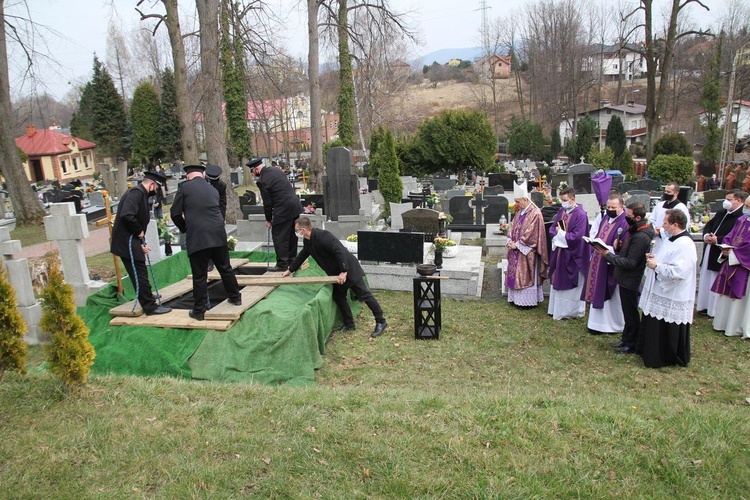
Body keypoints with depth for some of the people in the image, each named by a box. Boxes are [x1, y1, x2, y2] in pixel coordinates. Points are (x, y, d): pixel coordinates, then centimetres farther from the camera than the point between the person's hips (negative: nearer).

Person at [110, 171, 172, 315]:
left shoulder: (140, 193, 15)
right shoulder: (136, 192, -16)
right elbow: (126, 215, -30)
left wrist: (141, 242, 13)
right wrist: (139, 232, -16)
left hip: (131, 241, 10)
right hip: (127, 242, -10)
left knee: (139, 275, 20)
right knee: (140, 274, -4)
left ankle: (146, 298, 33)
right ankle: (150, 306, 2)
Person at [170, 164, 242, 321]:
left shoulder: (184, 187, 1)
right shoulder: (212, 189, 16)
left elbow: (175, 213, -1)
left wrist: (184, 229, 17)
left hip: (197, 237, -4)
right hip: (218, 234, 4)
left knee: (199, 276, 3)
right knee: (225, 268, 19)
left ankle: (199, 311, 11)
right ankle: (235, 297, 33)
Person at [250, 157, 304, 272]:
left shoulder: (262, 180, -12)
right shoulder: (276, 170, 10)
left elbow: (267, 203, -8)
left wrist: (268, 220, 4)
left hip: (283, 209, -8)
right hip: (295, 205, 8)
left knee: (279, 236, 3)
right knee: (291, 235, 17)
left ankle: (282, 264, 5)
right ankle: (291, 260, 28)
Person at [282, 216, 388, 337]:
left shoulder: (322, 236, -26)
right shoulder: (307, 241, 5)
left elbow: (339, 251, -30)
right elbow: (302, 256, 22)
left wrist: (344, 272, -29)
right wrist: (290, 270, 27)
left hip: (348, 268, -10)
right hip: (336, 273, 10)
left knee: (364, 295, -4)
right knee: (338, 296, 13)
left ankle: (381, 322, 2)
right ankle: (349, 324, 26)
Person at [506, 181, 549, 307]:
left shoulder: (535, 213, -16)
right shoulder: (519, 212, 10)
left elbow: (530, 235, -19)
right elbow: (512, 227, 13)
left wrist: (516, 245, -15)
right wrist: (510, 241, -3)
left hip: (527, 252, -8)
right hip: (516, 250, 8)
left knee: (526, 276, -1)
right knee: (515, 274, 12)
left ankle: (529, 301, 9)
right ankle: (516, 298, 21)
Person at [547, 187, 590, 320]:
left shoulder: (580, 214, -16)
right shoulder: (561, 211, 6)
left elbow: (577, 236, -21)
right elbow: (552, 228, 9)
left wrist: (561, 234, -12)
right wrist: (558, 234, -12)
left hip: (572, 255, -7)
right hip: (559, 252, 7)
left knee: (571, 284, 4)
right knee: (558, 281, 14)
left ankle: (572, 310, 17)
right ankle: (558, 308, 27)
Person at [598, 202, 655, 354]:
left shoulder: (641, 237, -25)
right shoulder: (634, 230, 7)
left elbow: (630, 263, -25)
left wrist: (608, 255, -22)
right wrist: (619, 246, -3)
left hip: (630, 281, -10)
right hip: (625, 279, 10)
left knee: (631, 314, 5)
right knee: (628, 311, 21)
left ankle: (632, 345, 19)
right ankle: (626, 339, 34)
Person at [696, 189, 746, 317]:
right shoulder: (721, 213, 13)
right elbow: (709, 225, 20)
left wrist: (718, 239, -22)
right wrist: (706, 235, 0)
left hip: (721, 255, -9)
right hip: (709, 252, 9)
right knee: (705, 280, 16)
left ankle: (714, 310, 12)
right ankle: (704, 306, 28)